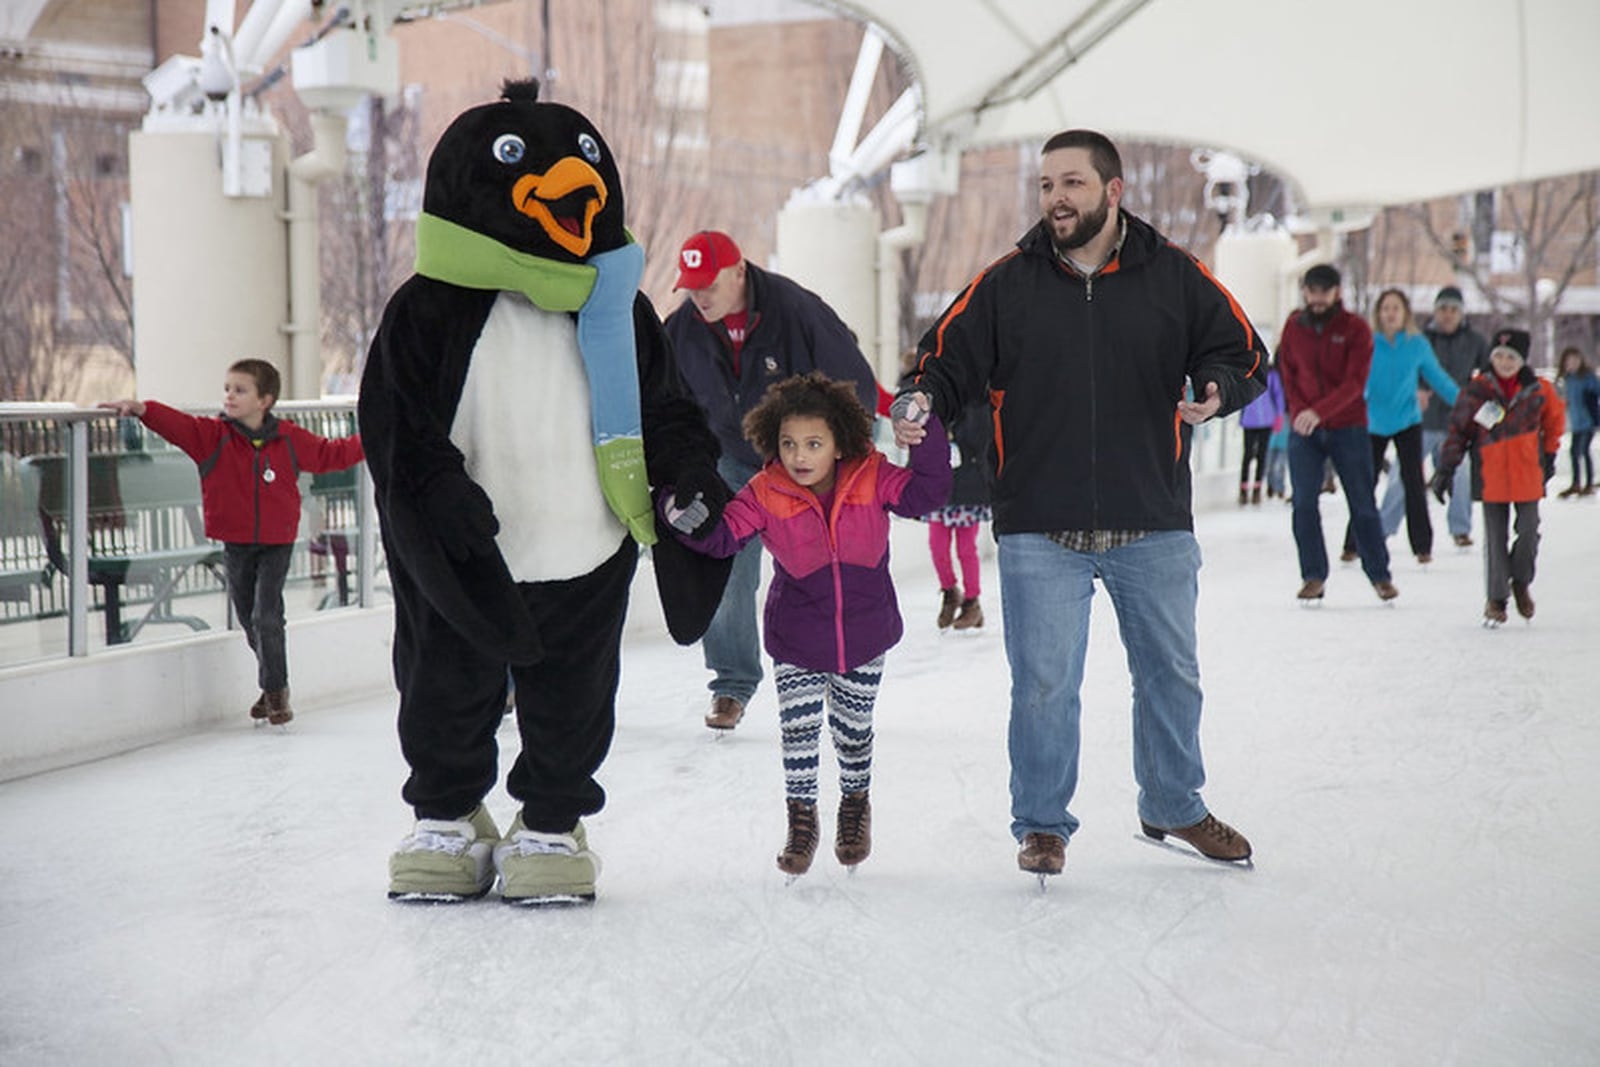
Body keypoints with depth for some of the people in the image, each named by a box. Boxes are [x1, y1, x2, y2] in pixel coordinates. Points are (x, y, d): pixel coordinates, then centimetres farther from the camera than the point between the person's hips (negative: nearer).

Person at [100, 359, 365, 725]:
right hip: (236, 544, 2)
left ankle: (276, 691, 5)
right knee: (248, 619, 11)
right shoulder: (213, 436, -6)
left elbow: (330, 454, 11)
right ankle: (272, 686, 30)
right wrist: (142, 409, -37)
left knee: (266, 617, -11)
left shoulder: (290, 440, -3)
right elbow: (177, 424, -20)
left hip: (276, 543, -2)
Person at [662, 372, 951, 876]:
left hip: (865, 635, 1)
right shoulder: (766, 494, -15)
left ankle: (855, 804, 42)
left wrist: (925, 434, -28)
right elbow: (724, 535, -19)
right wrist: (688, 518, -38)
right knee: (798, 731, -1)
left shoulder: (871, 479, -13)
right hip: (796, 643, -1)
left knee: (853, 729, 15)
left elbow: (926, 492, -17)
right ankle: (800, 818, 21)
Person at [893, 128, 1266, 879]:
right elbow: (949, 358, 4)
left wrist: (1217, 392, -16)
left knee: (1170, 673, 16)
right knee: (1043, 683, 0)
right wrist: (921, 406, -17)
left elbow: (1243, 354, 5)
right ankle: (1042, 825, 18)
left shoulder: (1175, 276, 1)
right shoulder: (1006, 283, 1)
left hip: (1154, 527, 2)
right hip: (1039, 529, -1)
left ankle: (1174, 806, 37)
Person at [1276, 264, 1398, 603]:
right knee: (1303, 503, -6)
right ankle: (1313, 575, 3)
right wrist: (1298, 412, -9)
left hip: (1348, 427, -2)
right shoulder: (1294, 327, 6)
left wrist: (1319, 411, -25)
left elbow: (1355, 382, -13)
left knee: (1363, 505, 3)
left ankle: (1379, 575, 14)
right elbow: (1288, 375, 9)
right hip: (1304, 431, 2)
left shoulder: (1355, 329, -4)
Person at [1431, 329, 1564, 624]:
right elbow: (1457, 430, 1)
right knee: (1495, 539, 2)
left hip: (1528, 476, 1)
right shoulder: (1475, 391, -5)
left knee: (1528, 532, 1)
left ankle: (1522, 583, 27)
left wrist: (1549, 453, 16)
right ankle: (1496, 598, 14)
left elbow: (1555, 419, 17)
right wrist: (1446, 468, -2)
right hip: (1491, 476, -1)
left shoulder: (1538, 391, -1)